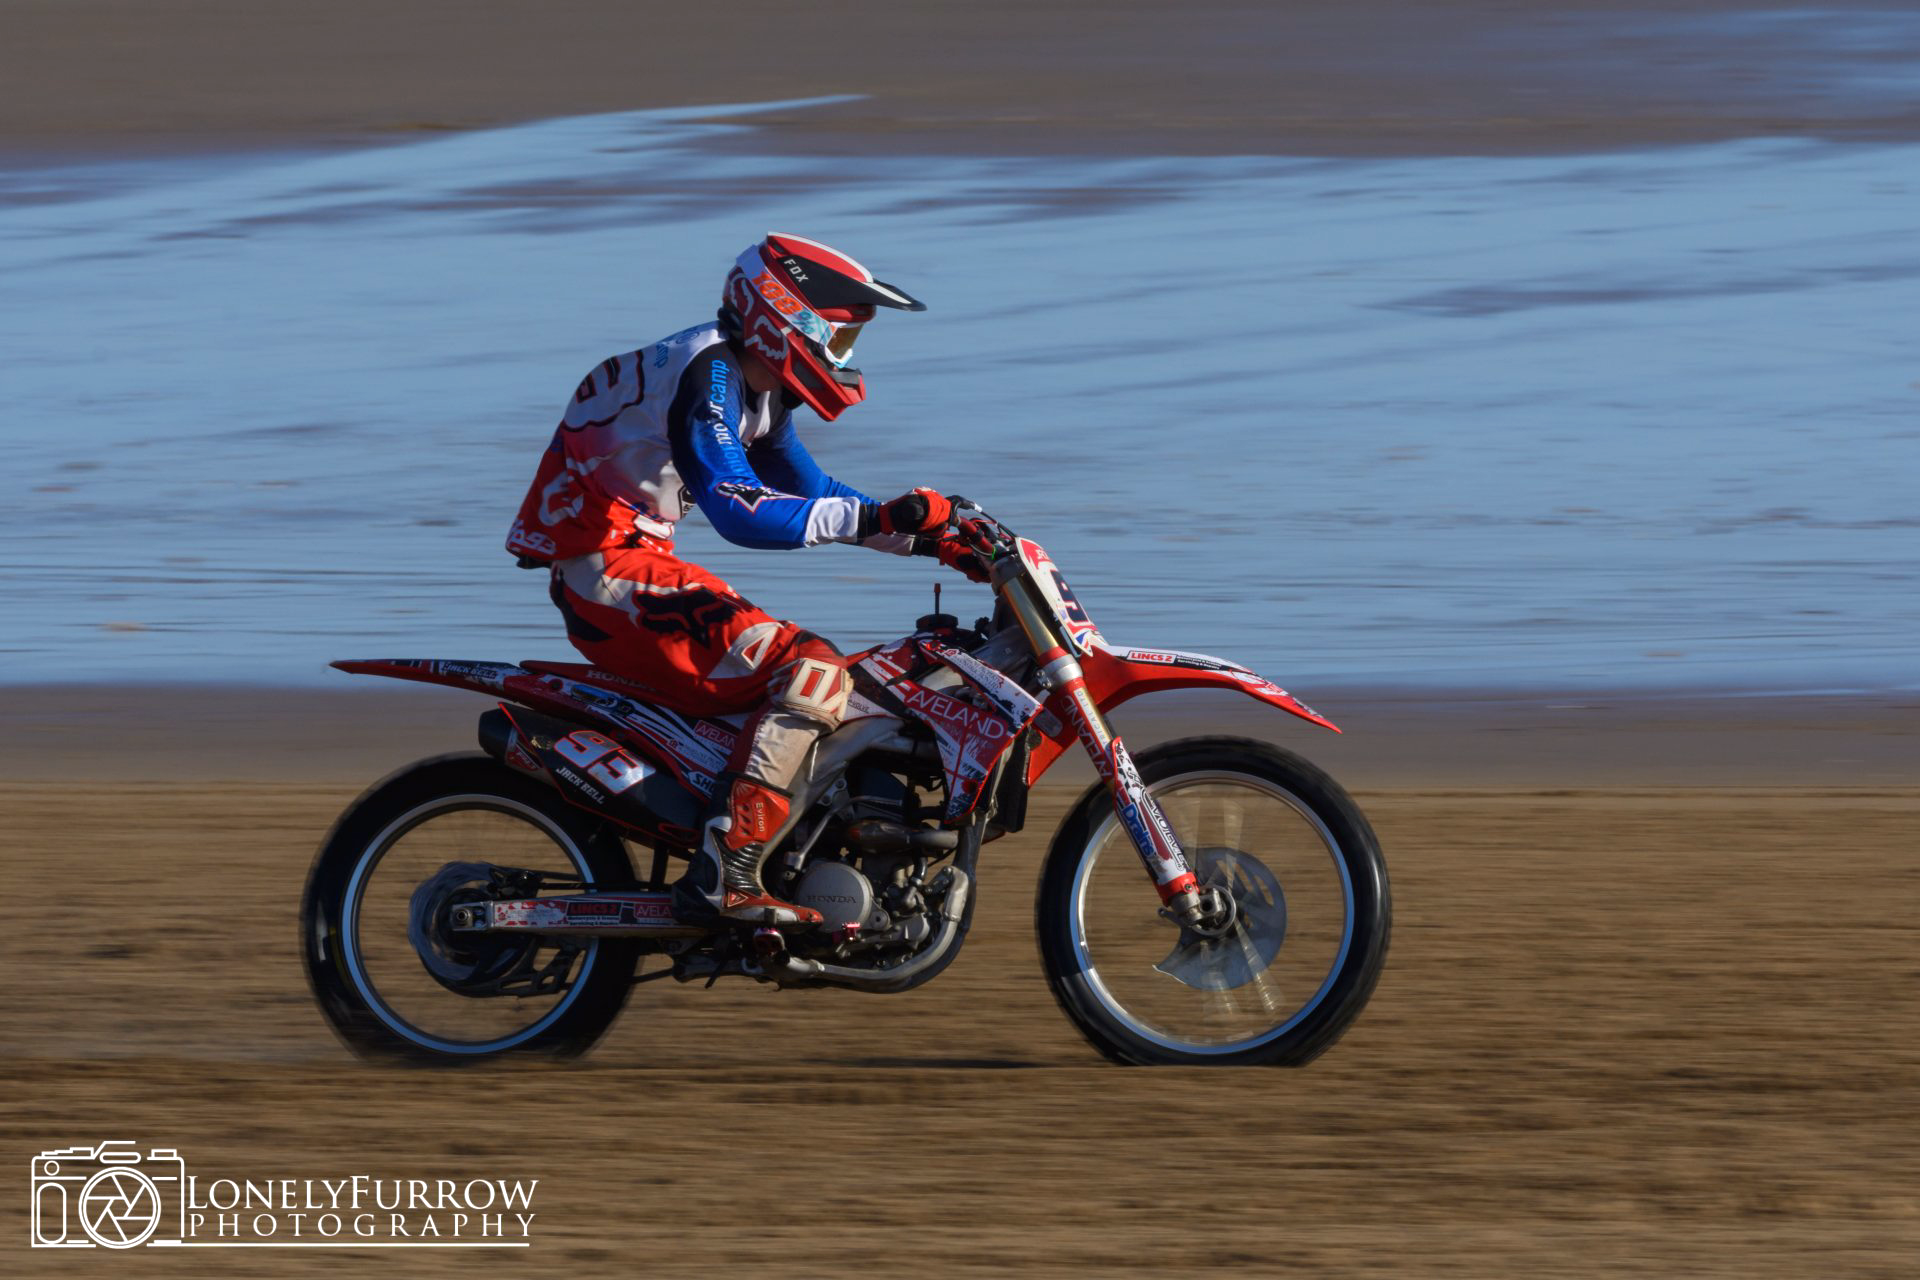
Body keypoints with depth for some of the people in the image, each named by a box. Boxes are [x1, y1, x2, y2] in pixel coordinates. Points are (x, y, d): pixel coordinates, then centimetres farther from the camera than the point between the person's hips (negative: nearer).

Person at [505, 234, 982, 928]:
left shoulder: (757, 389, 15)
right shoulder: (706, 374, -17)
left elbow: (812, 493, 23)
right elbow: (739, 511, -29)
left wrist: (933, 538, 13)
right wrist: (874, 518, -33)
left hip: (632, 564, 11)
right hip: (608, 567, -11)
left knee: (805, 670, 17)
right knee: (814, 672, -20)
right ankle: (723, 881, -28)